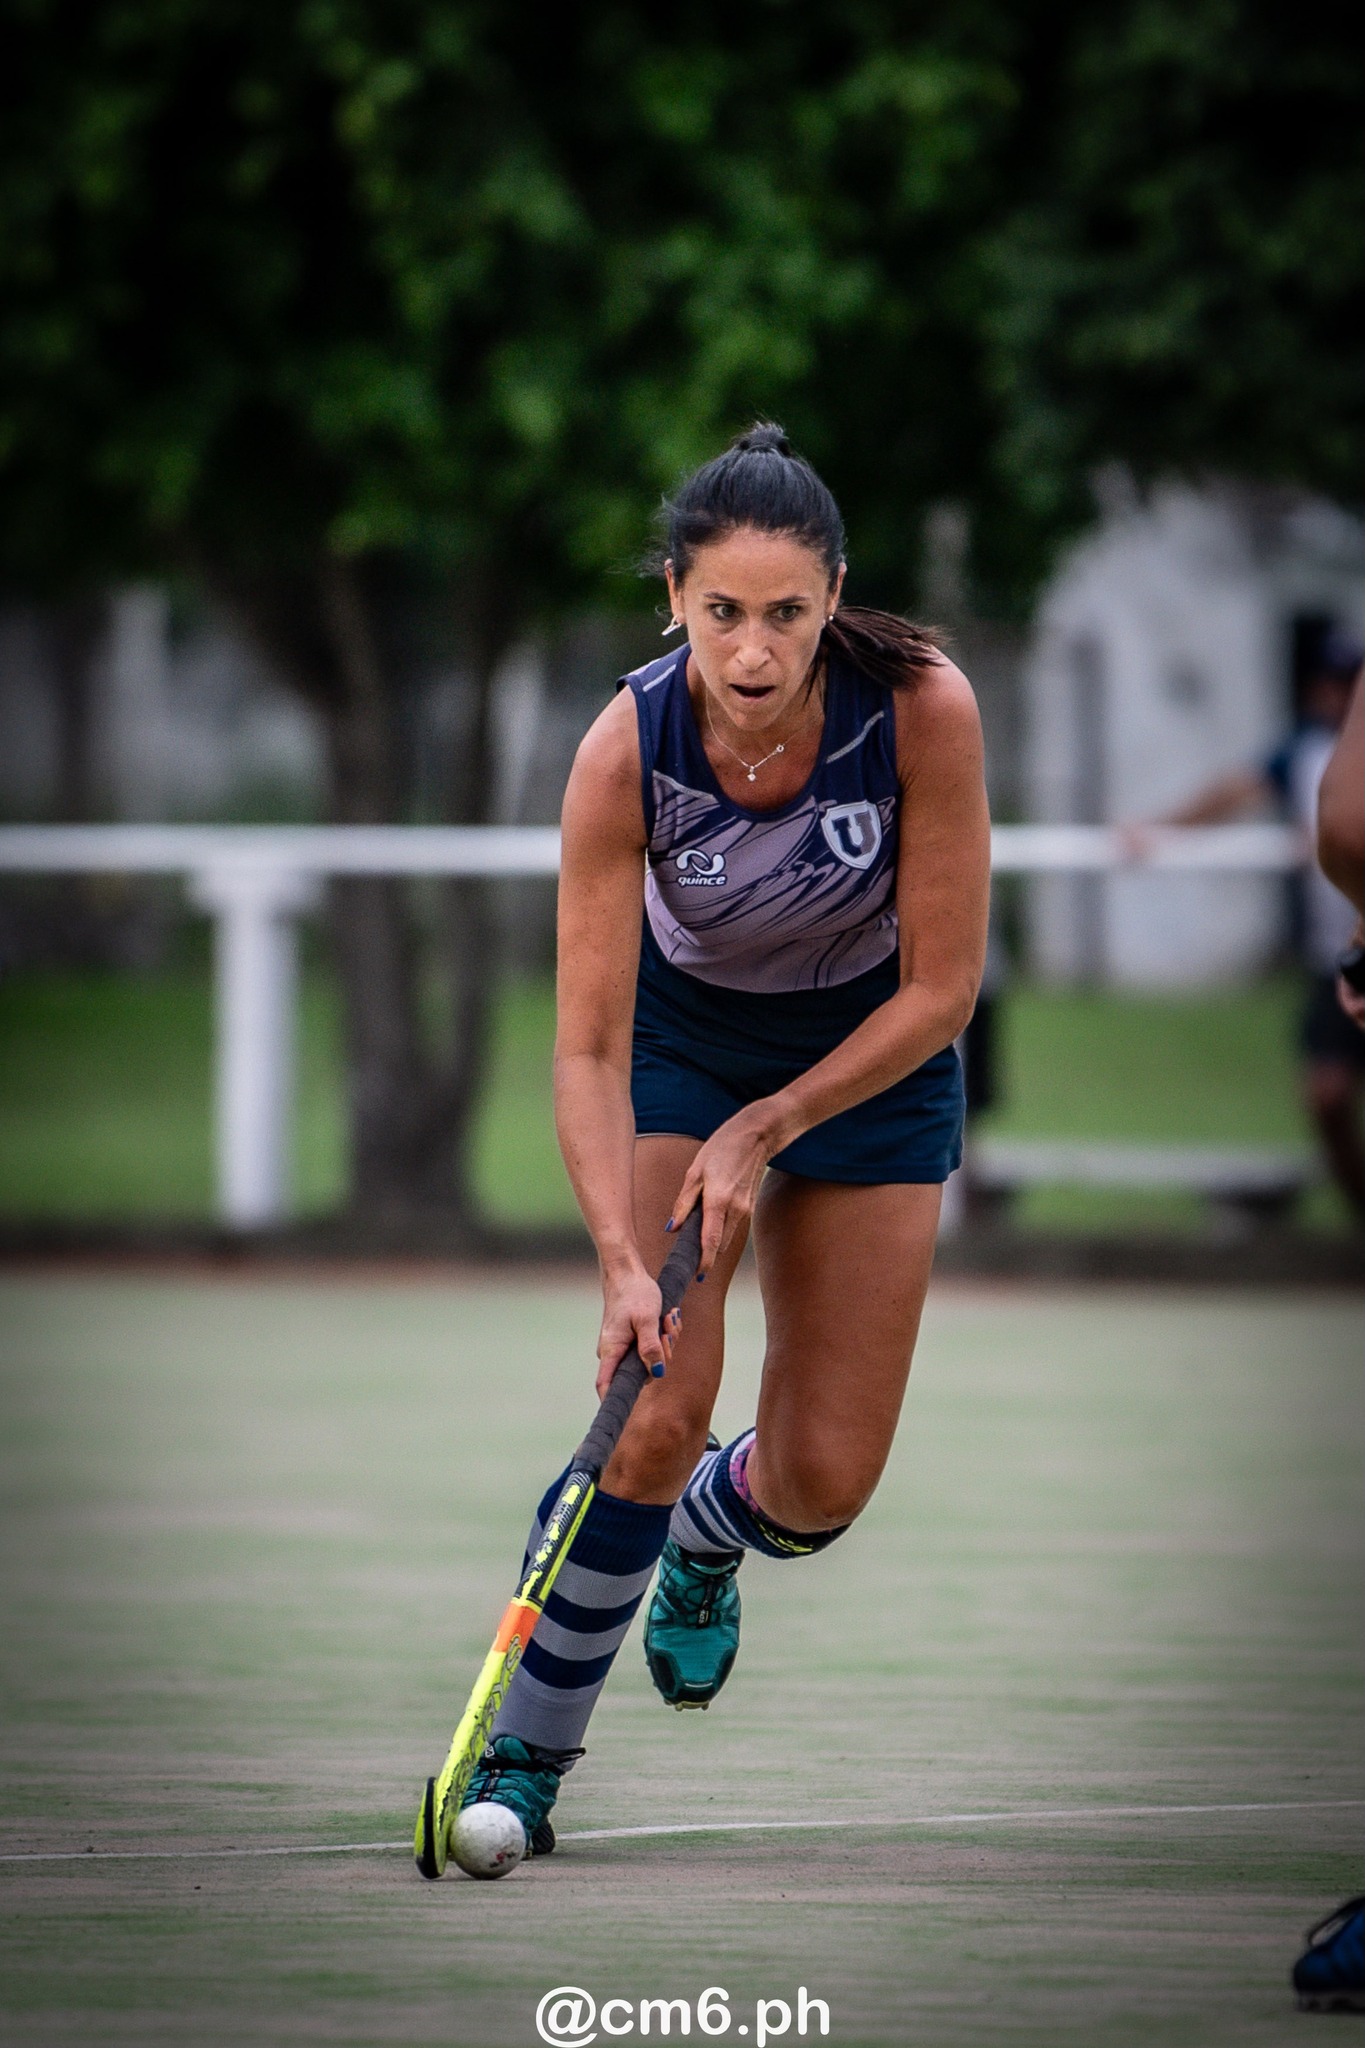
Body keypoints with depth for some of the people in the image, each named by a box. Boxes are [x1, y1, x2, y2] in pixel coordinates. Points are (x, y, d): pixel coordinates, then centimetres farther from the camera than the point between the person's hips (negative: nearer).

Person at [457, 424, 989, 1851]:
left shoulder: (924, 710, -30)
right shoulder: (627, 751, -30)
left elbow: (941, 987, -20)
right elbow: (590, 1048, -26)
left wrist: (766, 1130, -24)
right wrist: (623, 1263, -37)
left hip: (872, 1051, 1)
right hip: (681, 1036, -1)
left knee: (821, 1487, -1)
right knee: (655, 1419, -19)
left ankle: (707, 1535, 37)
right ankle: (524, 1757, -1)